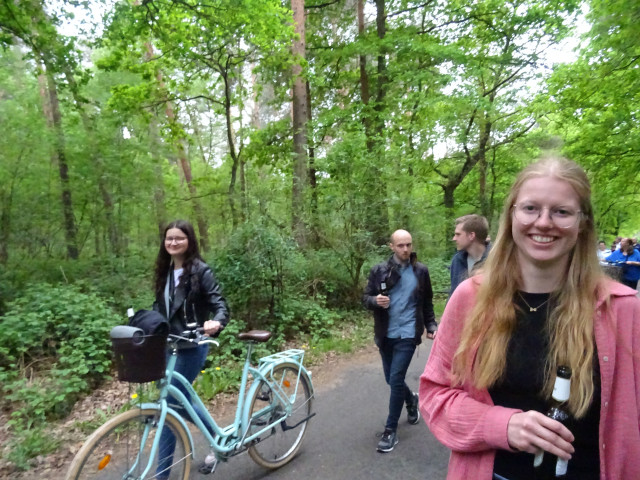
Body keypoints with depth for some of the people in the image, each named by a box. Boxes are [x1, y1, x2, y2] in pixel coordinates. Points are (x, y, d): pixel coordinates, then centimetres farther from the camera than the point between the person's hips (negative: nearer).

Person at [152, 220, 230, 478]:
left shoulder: (200, 270, -12)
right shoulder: (165, 271, 8)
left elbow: (221, 304, -16)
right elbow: (159, 307, 13)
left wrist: (216, 322, -37)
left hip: (191, 347, -7)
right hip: (169, 345, 7)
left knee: (169, 405, -1)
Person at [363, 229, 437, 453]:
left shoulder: (420, 271, -1)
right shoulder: (379, 270, -3)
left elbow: (427, 302, 10)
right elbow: (366, 297, 0)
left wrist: (431, 326, 2)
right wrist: (375, 300, -21)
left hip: (407, 335, -2)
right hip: (385, 334, 2)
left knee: (396, 380, -7)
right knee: (391, 379, 16)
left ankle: (390, 430, 8)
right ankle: (411, 399, 47)